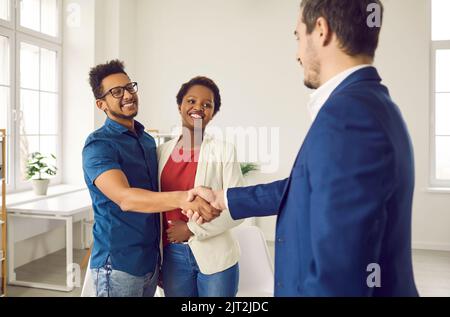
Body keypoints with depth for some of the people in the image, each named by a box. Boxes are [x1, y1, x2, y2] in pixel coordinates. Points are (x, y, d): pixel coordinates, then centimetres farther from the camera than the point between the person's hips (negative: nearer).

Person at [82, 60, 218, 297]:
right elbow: (124, 197, -30)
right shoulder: (98, 145, -15)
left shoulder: (148, 140, 8)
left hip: (151, 260, 7)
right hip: (119, 265, -6)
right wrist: (181, 199, -44)